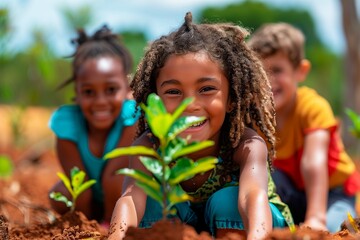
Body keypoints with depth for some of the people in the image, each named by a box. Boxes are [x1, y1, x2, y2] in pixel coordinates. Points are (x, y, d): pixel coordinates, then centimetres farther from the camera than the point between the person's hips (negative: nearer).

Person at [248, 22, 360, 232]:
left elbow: (313, 162, -38)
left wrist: (315, 218, -50)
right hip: (292, 196, 4)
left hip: (332, 193, -4)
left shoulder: (313, 107, -23)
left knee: (328, 230, -33)